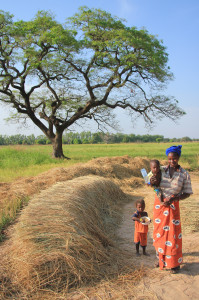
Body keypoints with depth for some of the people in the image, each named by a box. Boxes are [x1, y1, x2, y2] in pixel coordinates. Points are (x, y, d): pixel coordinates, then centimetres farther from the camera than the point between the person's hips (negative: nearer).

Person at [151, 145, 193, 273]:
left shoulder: (184, 174, -7)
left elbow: (187, 193, -3)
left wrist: (174, 199, -18)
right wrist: (152, 183, -14)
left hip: (172, 206, -3)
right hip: (158, 204, 3)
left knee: (173, 234, 0)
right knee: (160, 232, 11)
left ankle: (175, 263, 18)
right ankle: (162, 259, 29)